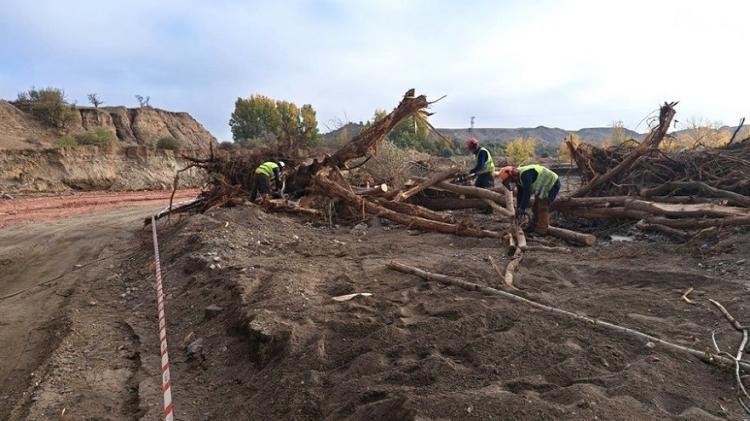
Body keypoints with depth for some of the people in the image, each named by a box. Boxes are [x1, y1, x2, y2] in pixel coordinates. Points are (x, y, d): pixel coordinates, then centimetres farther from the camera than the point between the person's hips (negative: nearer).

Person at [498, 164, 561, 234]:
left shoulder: (525, 174, -32)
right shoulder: (518, 178, 0)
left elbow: (527, 193, -34)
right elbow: (520, 193, 7)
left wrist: (522, 209, -29)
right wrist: (518, 208, 6)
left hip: (552, 184, -10)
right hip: (543, 187, 10)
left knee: (542, 209, -10)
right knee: (536, 207, 14)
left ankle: (541, 230, -5)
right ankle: (533, 227, 22)